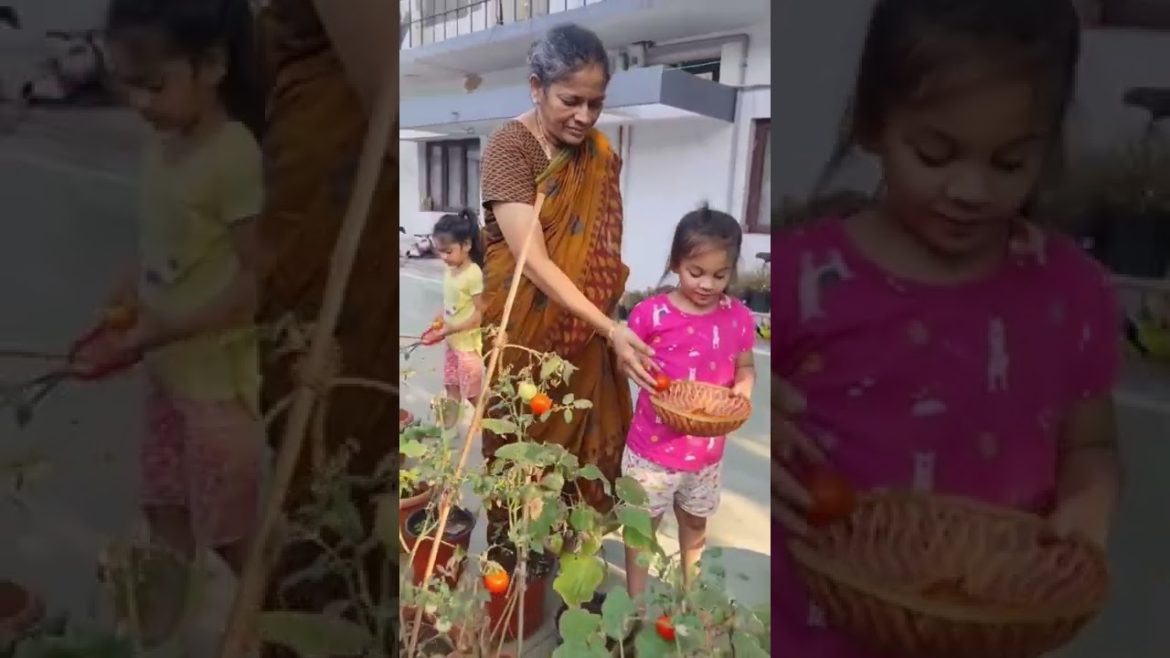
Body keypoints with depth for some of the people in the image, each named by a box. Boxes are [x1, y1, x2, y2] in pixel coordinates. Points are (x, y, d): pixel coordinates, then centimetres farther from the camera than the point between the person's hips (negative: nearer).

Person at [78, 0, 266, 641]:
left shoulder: (234, 156, -23)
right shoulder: (162, 145, 0)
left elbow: (255, 283, -23)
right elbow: (157, 251, 9)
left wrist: (146, 337, -22)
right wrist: (117, 312, -6)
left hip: (217, 374, -7)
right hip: (168, 368, 7)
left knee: (228, 526, 10)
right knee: (166, 508, 22)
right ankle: (160, 619, 43)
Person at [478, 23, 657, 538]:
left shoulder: (599, 155, 3)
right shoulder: (508, 146, -16)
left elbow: (603, 253, 10)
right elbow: (533, 262, -24)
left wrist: (610, 331, 1)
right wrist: (610, 330, -30)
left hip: (585, 339, 5)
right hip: (525, 336, -5)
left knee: (582, 462, 12)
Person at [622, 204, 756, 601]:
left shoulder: (739, 318, -5)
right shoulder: (651, 313, -15)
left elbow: (745, 366, 8)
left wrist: (744, 385, -13)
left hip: (707, 450, 3)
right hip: (654, 446, -3)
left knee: (695, 525, 24)